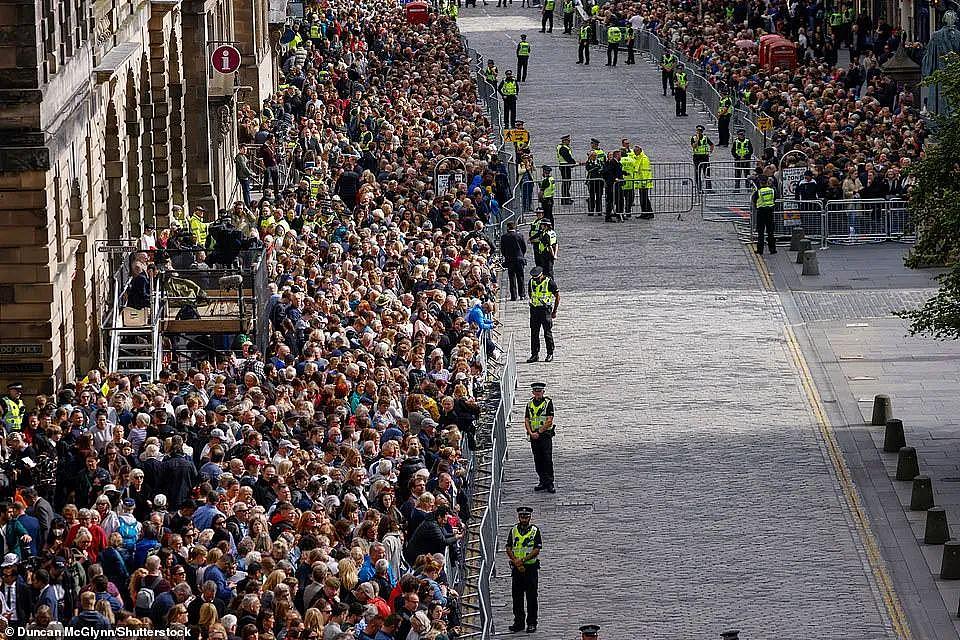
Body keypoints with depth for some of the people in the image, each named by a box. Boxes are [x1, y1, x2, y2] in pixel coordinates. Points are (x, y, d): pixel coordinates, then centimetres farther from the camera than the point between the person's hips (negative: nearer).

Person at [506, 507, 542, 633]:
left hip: (531, 567, -3)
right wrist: (516, 562, -11)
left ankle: (531, 623, 4)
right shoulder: (513, 530, 9)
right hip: (516, 567, 3)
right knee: (517, 596, 5)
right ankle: (518, 622, 12)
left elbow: (537, 550, -7)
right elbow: (508, 548, 5)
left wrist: (523, 560, -16)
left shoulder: (535, 530, 0)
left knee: (531, 597, -1)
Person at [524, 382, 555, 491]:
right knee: (538, 461, 7)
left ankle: (550, 483, -10)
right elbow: (526, 420, 9)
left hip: (546, 434, -5)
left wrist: (539, 432, -12)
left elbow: (549, 421, -9)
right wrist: (531, 433, -6)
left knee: (547, 460, -10)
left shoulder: (548, 402, -3)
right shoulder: (530, 403, 12)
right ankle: (543, 482, 14)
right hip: (534, 436, 5)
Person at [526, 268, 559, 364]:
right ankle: (534, 354, 8)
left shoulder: (549, 282, -11)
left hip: (546, 309, -5)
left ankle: (550, 354, 6)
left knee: (547, 333, -3)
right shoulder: (531, 282, 3)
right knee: (534, 333, 3)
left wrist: (554, 311, -3)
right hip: (534, 309, 5)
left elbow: (557, 296, -3)